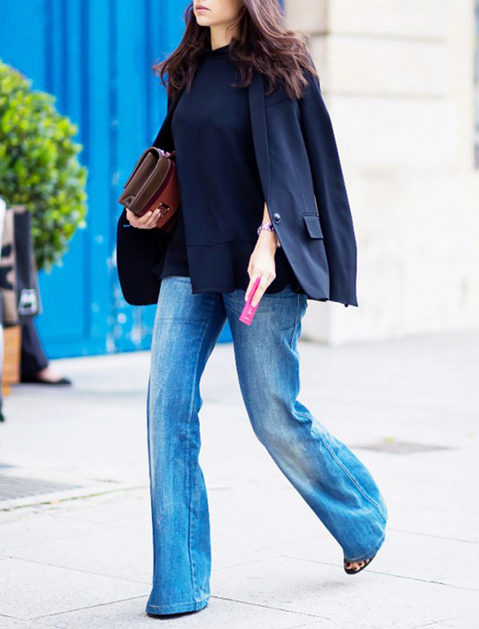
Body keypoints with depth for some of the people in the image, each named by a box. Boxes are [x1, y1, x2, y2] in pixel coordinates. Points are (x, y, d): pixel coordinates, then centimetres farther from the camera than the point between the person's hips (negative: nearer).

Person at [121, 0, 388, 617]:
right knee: (167, 405, -6)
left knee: (275, 415, -1)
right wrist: (147, 208, 6)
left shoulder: (272, 64, -4)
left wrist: (268, 243, -25)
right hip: (189, 260, 6)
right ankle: (179, 584, -2)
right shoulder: (189, 71, 14)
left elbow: (282, 160, -13)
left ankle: (363, 516, 28)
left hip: (253, 264, -6)